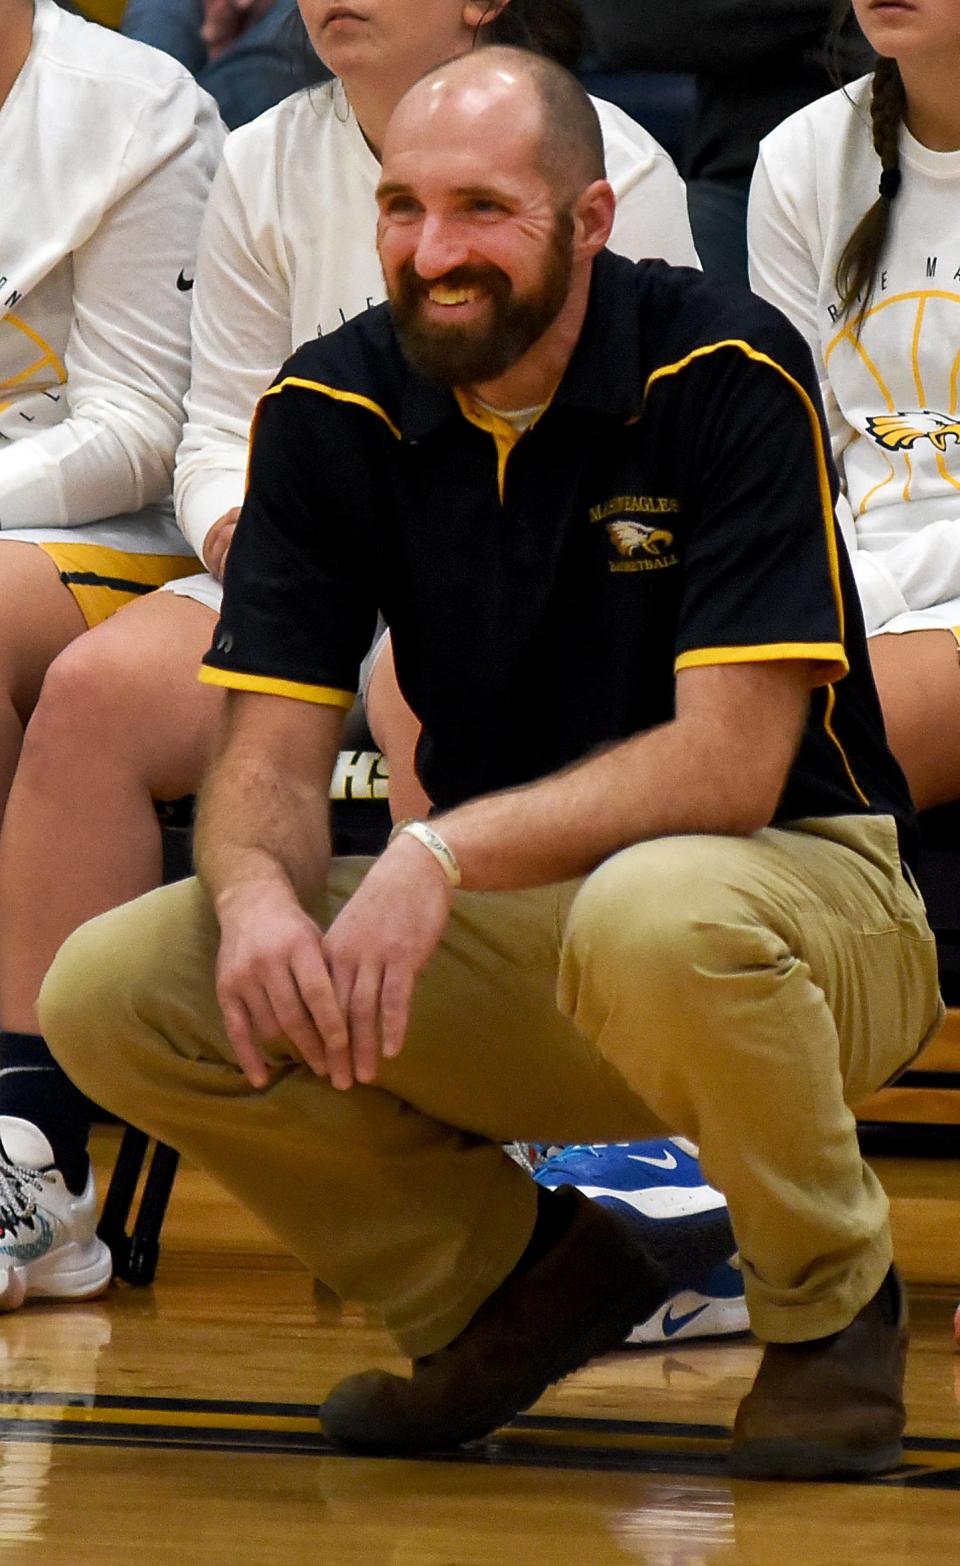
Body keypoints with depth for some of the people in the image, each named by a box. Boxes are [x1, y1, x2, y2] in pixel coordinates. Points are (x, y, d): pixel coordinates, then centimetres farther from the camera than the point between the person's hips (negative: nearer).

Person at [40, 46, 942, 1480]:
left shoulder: (728, 375, -16)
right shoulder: (331, 409, -2)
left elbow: (731, 764, -24)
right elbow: (274, 752, -5)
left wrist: (445, 853, -37)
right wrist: (257, 887, -30)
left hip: (796, 892, -5)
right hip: (506, 939, 5)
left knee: (653, 921, -41)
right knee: (109, 992, -14)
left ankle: (833, 1303, -9)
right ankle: (522, 1278, 6)